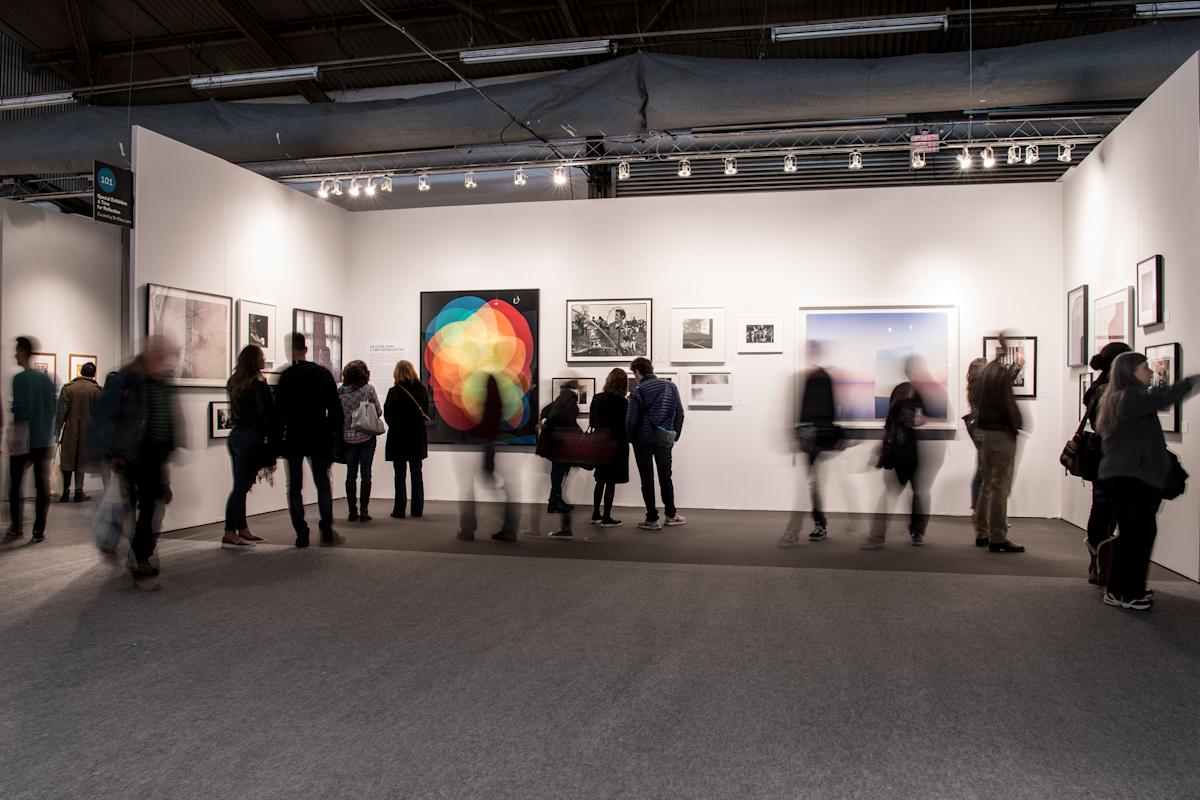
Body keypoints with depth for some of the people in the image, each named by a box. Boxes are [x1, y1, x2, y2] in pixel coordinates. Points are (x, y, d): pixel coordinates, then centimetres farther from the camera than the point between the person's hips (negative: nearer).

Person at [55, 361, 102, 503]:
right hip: (87, 431, -1)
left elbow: (61, 411, -3)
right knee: (81, 462, 6)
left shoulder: (68, 388, -1)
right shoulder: (96, 390, -5)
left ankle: (66, 492, 12)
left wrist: (57, 431, 2)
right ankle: (78, 492, 4)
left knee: (67, 461, 11)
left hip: (69, 431, 1)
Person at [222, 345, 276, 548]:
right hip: (251, 439, -8)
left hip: (235, 436, 8)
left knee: (240, 486, 12)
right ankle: (230, 534, -5)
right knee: (242, 487, -6)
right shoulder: (258, 384, -12)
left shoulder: (234, 383, 12)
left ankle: (243, 530, 19)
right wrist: (272, 442, -10)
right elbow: (265, 416, -14)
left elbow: (234, 413, 14)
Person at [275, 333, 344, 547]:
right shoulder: (323, 373, 3)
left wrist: (276, 440, 0)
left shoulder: (285, 376, -7)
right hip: (319, 438, 2)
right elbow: (335, 408, 3)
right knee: (322, 484, 11)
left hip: (293, 439, -2)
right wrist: (335, 433, 10)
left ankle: (301, 533, 3)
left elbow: (279, 410, -8)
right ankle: (327, 531, 5)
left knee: (295, 487, 5)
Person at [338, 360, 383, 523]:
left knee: (351, 474, 10)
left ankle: (352, 511, 12)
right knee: (366, 474, 3)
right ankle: (363, 511, 2)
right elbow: (378, 411, -4)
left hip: (348, 437, 2)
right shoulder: (368, 389, -8)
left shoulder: (340, 391, -3)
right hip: (367, 436, -2)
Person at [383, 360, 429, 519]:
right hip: (418, 437, 4)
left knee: (400, 474, 3)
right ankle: (417, 509, 14)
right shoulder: (422, 390, -2)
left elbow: (387, 415, -7)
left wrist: (397, 426, 10)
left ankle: (399, 510, 4)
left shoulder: (394, 392, -15)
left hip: (398, 437, -4)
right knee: (416, 473, 11)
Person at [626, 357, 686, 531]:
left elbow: (631, 419, -13)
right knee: (665, 477, 18)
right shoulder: (670, 386, 3)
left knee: (647, 479, 6)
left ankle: (652, 519, 8)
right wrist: (675, 436, 10)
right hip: (665, 440, 3)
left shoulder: (638, 391, -9)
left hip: (643, 440, -3)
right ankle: (671, 514, 23)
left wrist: (631, 438, 3)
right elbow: (679, 413, 2)